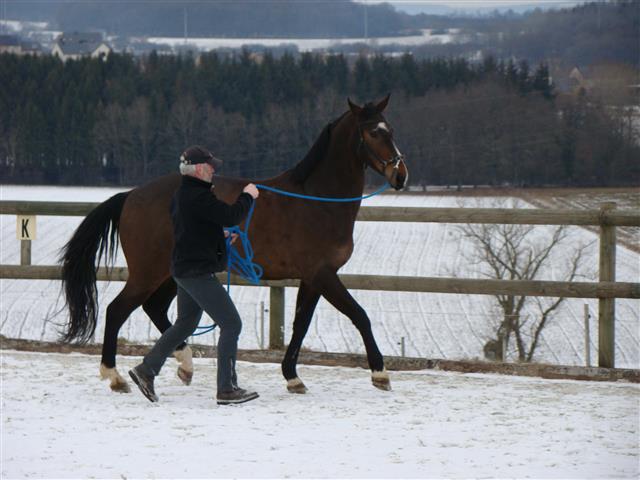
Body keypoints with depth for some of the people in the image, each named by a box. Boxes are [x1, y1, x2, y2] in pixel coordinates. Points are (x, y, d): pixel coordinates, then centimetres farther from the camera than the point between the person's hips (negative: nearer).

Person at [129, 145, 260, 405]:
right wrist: (248, 196, -6)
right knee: (231, 324, -7)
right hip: (198, 271, -10)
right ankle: (227, 389, -7)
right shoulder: (198, 196, -20)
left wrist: (220, 235, 22)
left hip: (184, 269, 11)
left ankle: (146, 370, 23)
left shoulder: (182, 194, 14)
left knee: (184, 324, 23)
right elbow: (230, 216, -22)